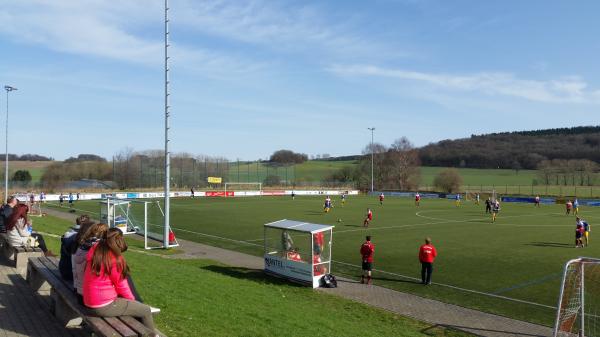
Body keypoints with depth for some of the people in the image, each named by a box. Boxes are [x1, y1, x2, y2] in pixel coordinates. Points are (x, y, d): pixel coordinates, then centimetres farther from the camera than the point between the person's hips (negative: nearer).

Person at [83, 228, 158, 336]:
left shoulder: (94, 251, 1)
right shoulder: (114, 259, -21)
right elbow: (121, 285, -10)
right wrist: (132, 300, 4)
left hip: (89, 302, 9)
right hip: (104, 306, -9)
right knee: (146, 310, 0)